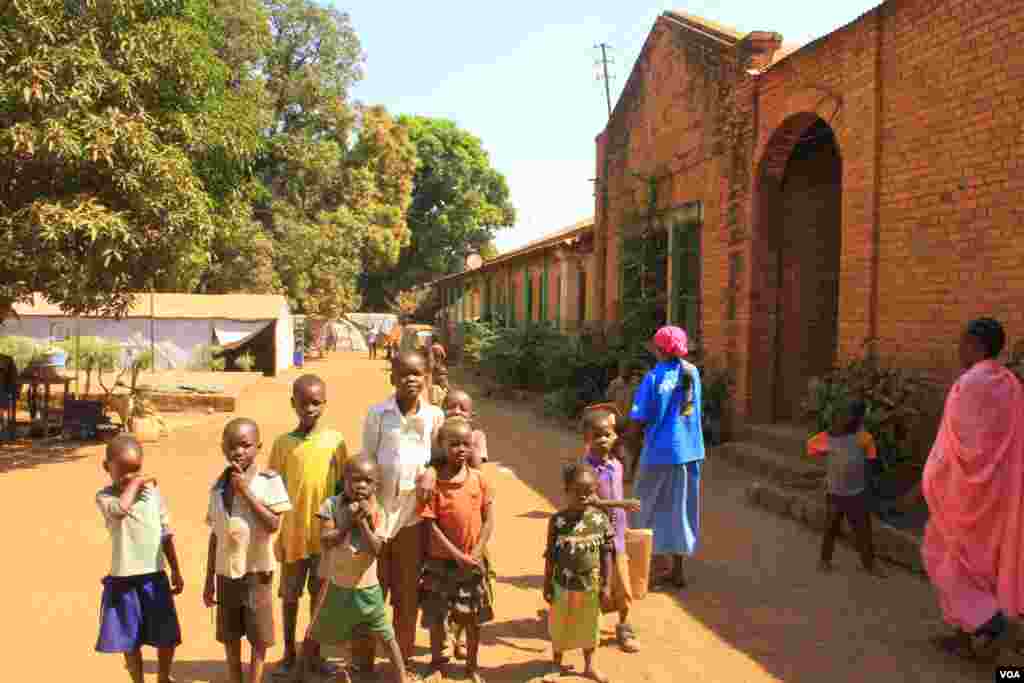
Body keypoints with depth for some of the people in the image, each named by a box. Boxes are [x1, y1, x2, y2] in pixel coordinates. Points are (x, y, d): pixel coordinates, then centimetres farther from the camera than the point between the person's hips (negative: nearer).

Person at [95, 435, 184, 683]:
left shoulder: (153, 492, 2)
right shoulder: (105, 496, -7)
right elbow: (121, 510, -34)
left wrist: (176, 571, 10)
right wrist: (135, 483, -19)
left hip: (155, 577, 3)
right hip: (123, 580, -3)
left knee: (167, 637, 13)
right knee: (131, 640, 12)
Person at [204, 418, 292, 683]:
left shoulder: (269, 479, -13)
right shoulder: (219, 485, 1)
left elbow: (274, 524, -22)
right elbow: (215, 535, 7)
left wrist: (245, 491, -24)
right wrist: (209, 579, 9)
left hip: (256, 571, -4)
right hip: (226, 573, 4)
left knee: (258, 638, 9)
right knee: (230, 638, 17)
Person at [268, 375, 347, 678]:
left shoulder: (335, 440, -3)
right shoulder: (283, 443, -4)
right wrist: (276, 535, -1)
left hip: (326, 534, 0)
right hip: (293, 534, 0)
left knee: (320, 594, 13)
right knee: (290, 596, 13)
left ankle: (315, 652, 29)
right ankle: (289, 652, 31)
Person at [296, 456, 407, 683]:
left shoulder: (376, 511, -11)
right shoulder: (332, 504, -11)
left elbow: (375, 549, -20)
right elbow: (326, 540, -20)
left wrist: (363, 521, -26)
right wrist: (349, 522, -25)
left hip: (367, 587, -1)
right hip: (337, 585, 1)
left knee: (387, 637, 5)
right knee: (314, 634, 19)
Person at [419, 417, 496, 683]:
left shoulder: (479, 479, -4)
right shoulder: (434, 482, -13)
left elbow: (489, 520, -1)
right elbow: (431, 526, -13)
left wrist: (476, 553, -10)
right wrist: (458, 556, -15)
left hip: (474, 562, 3)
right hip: (441, 563, -3)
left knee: (473, 619, 14)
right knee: (437, 618, 10)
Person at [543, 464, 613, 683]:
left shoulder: (601, 519, -11)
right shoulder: (557, 520, -15)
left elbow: (606, 554, -4)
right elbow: (550, 556, -6)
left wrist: (606, 585, -3)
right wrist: (547, 584, -3)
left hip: (590, 585, 1)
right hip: (563, 584, -1)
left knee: (589, 626, 19)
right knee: (559, 626, 16)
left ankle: (590, 665, 40)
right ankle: (557, 665, 38)